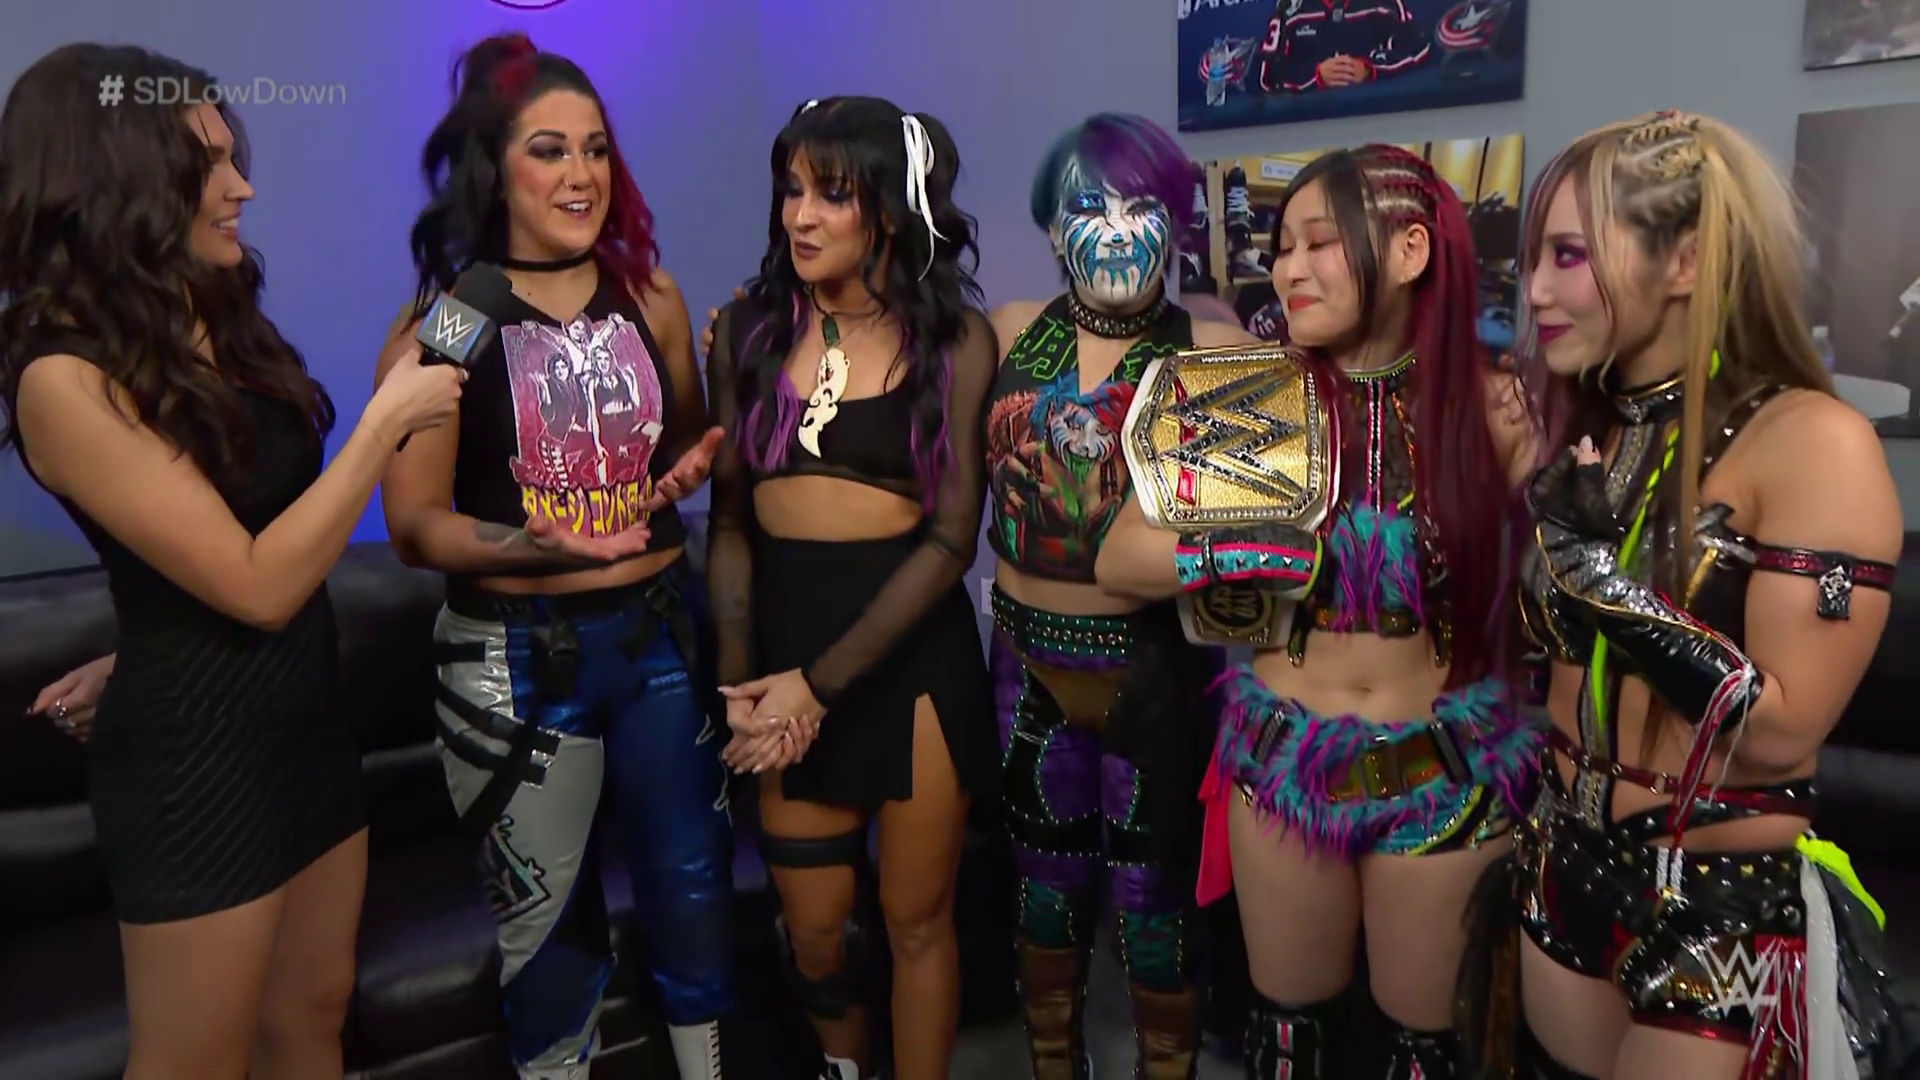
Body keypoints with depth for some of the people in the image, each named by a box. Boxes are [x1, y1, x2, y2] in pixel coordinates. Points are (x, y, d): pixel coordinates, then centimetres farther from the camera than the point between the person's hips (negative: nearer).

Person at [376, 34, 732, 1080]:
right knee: (544, 910, 14)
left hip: (660, 630, 3)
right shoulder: (442, 322, -9)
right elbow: (415, 523, -11)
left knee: (691, 881, 17)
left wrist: (692, 464, -5)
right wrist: (529, 545, -28)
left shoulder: (648, 293, 1)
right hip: (517, 655, -3)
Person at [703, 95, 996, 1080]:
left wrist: (823, 681, -14)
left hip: (914, 651, -2)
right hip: (783, 638, 3)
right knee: (812, 928, 14)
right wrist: (740, 677, -9)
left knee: (916, 920, 10)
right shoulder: (747, 329, 2)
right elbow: (729, 519, 4)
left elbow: (951, 536, -9)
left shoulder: (955, 338, -6)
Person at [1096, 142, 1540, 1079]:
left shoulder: (1489, 402, -8)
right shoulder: (1260, 398, -8)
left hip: (1448, 770, 0)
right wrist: (1263, 551, -21)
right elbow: (1119, 560, -10)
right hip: (1285, 760, 1)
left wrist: (1530, 457, -17)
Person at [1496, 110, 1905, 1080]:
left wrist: (1609, 578, -25)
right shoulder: (1584, 430, 4)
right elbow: (1552, 649, 5)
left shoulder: (1812, 442, -17)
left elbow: (1783, 730, -21)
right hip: (1567, 864, 6)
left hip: (1725, 906, -6)